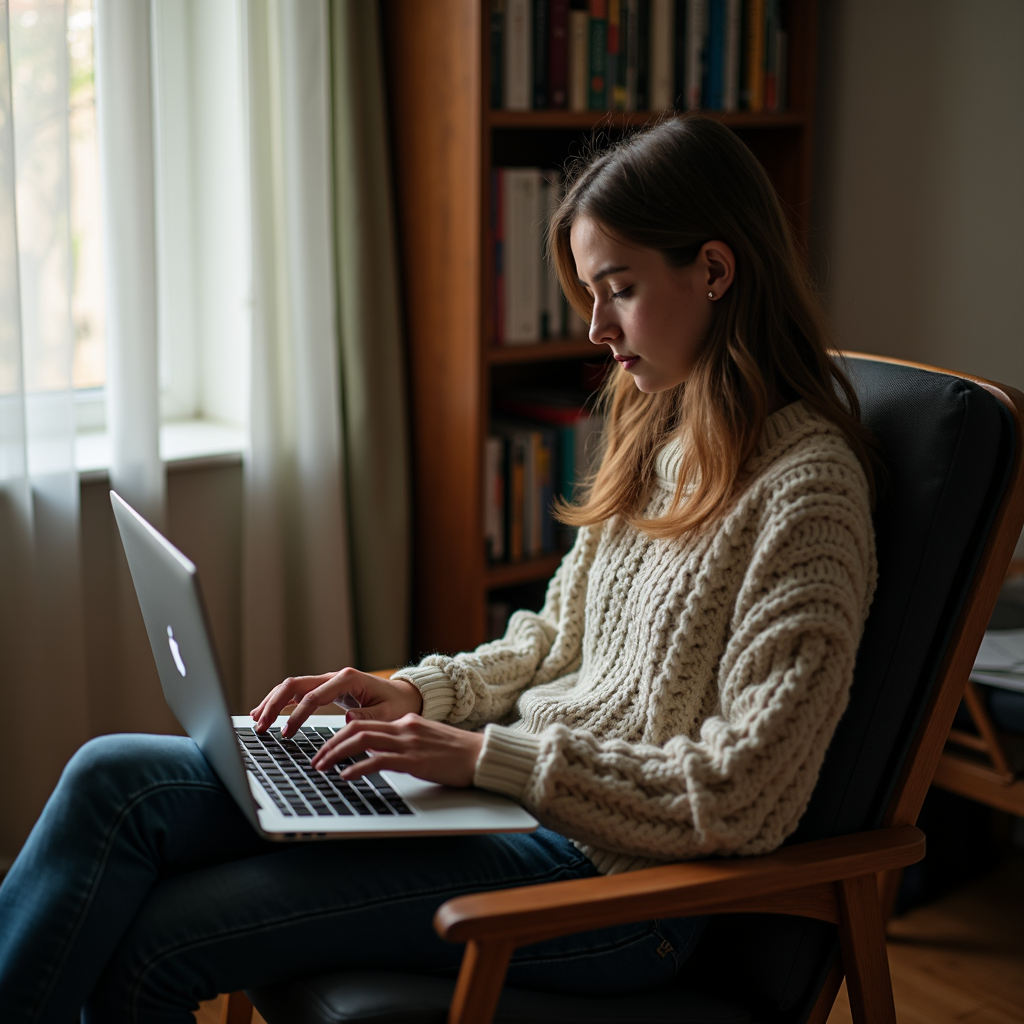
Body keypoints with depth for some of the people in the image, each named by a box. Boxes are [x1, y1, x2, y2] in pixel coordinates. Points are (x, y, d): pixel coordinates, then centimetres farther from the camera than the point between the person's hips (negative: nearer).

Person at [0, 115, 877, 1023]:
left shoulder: (806, 487, -17)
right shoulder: (656, 429, 10)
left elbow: (740, 797, -21)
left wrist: (491, 757, -20)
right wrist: (417, 693, 2)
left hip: (616, 879, -8)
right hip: (513, 792, 8)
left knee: (149, 943, -14)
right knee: (113, 777, -5)